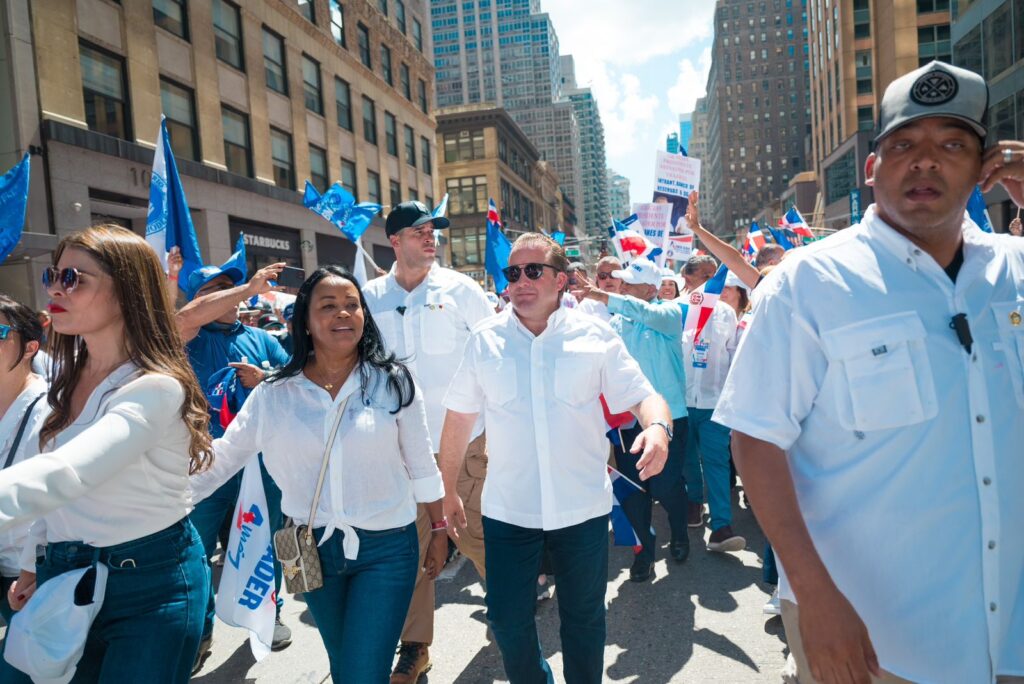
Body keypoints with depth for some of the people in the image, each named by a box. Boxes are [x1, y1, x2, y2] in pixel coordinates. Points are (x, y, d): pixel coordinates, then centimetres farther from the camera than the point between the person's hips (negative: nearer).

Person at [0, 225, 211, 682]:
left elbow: (63, 475, -39)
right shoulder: (71, 376, 3)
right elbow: (56, 484, 13)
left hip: (151, 588, -7)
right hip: (64, 577, 7)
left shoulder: (157, 387, -23)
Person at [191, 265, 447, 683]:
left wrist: (438, 530, 5)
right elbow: (221, 458, -1)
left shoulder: (392, 382, -7)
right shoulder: (274, 394, -5)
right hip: (314, 550, 3)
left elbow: (421, 465, -1)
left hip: (387, 547, -2)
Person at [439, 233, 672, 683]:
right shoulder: (485, 339, 0)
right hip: (507, 511, 1)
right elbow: (459, 418, 6)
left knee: (584, 620, 16)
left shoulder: (595, 336, -4)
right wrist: (447, 490, 9)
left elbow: (642, 396, -4)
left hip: (583, 508, -1)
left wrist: (658, 426, -27)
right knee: (506, 620, 11)